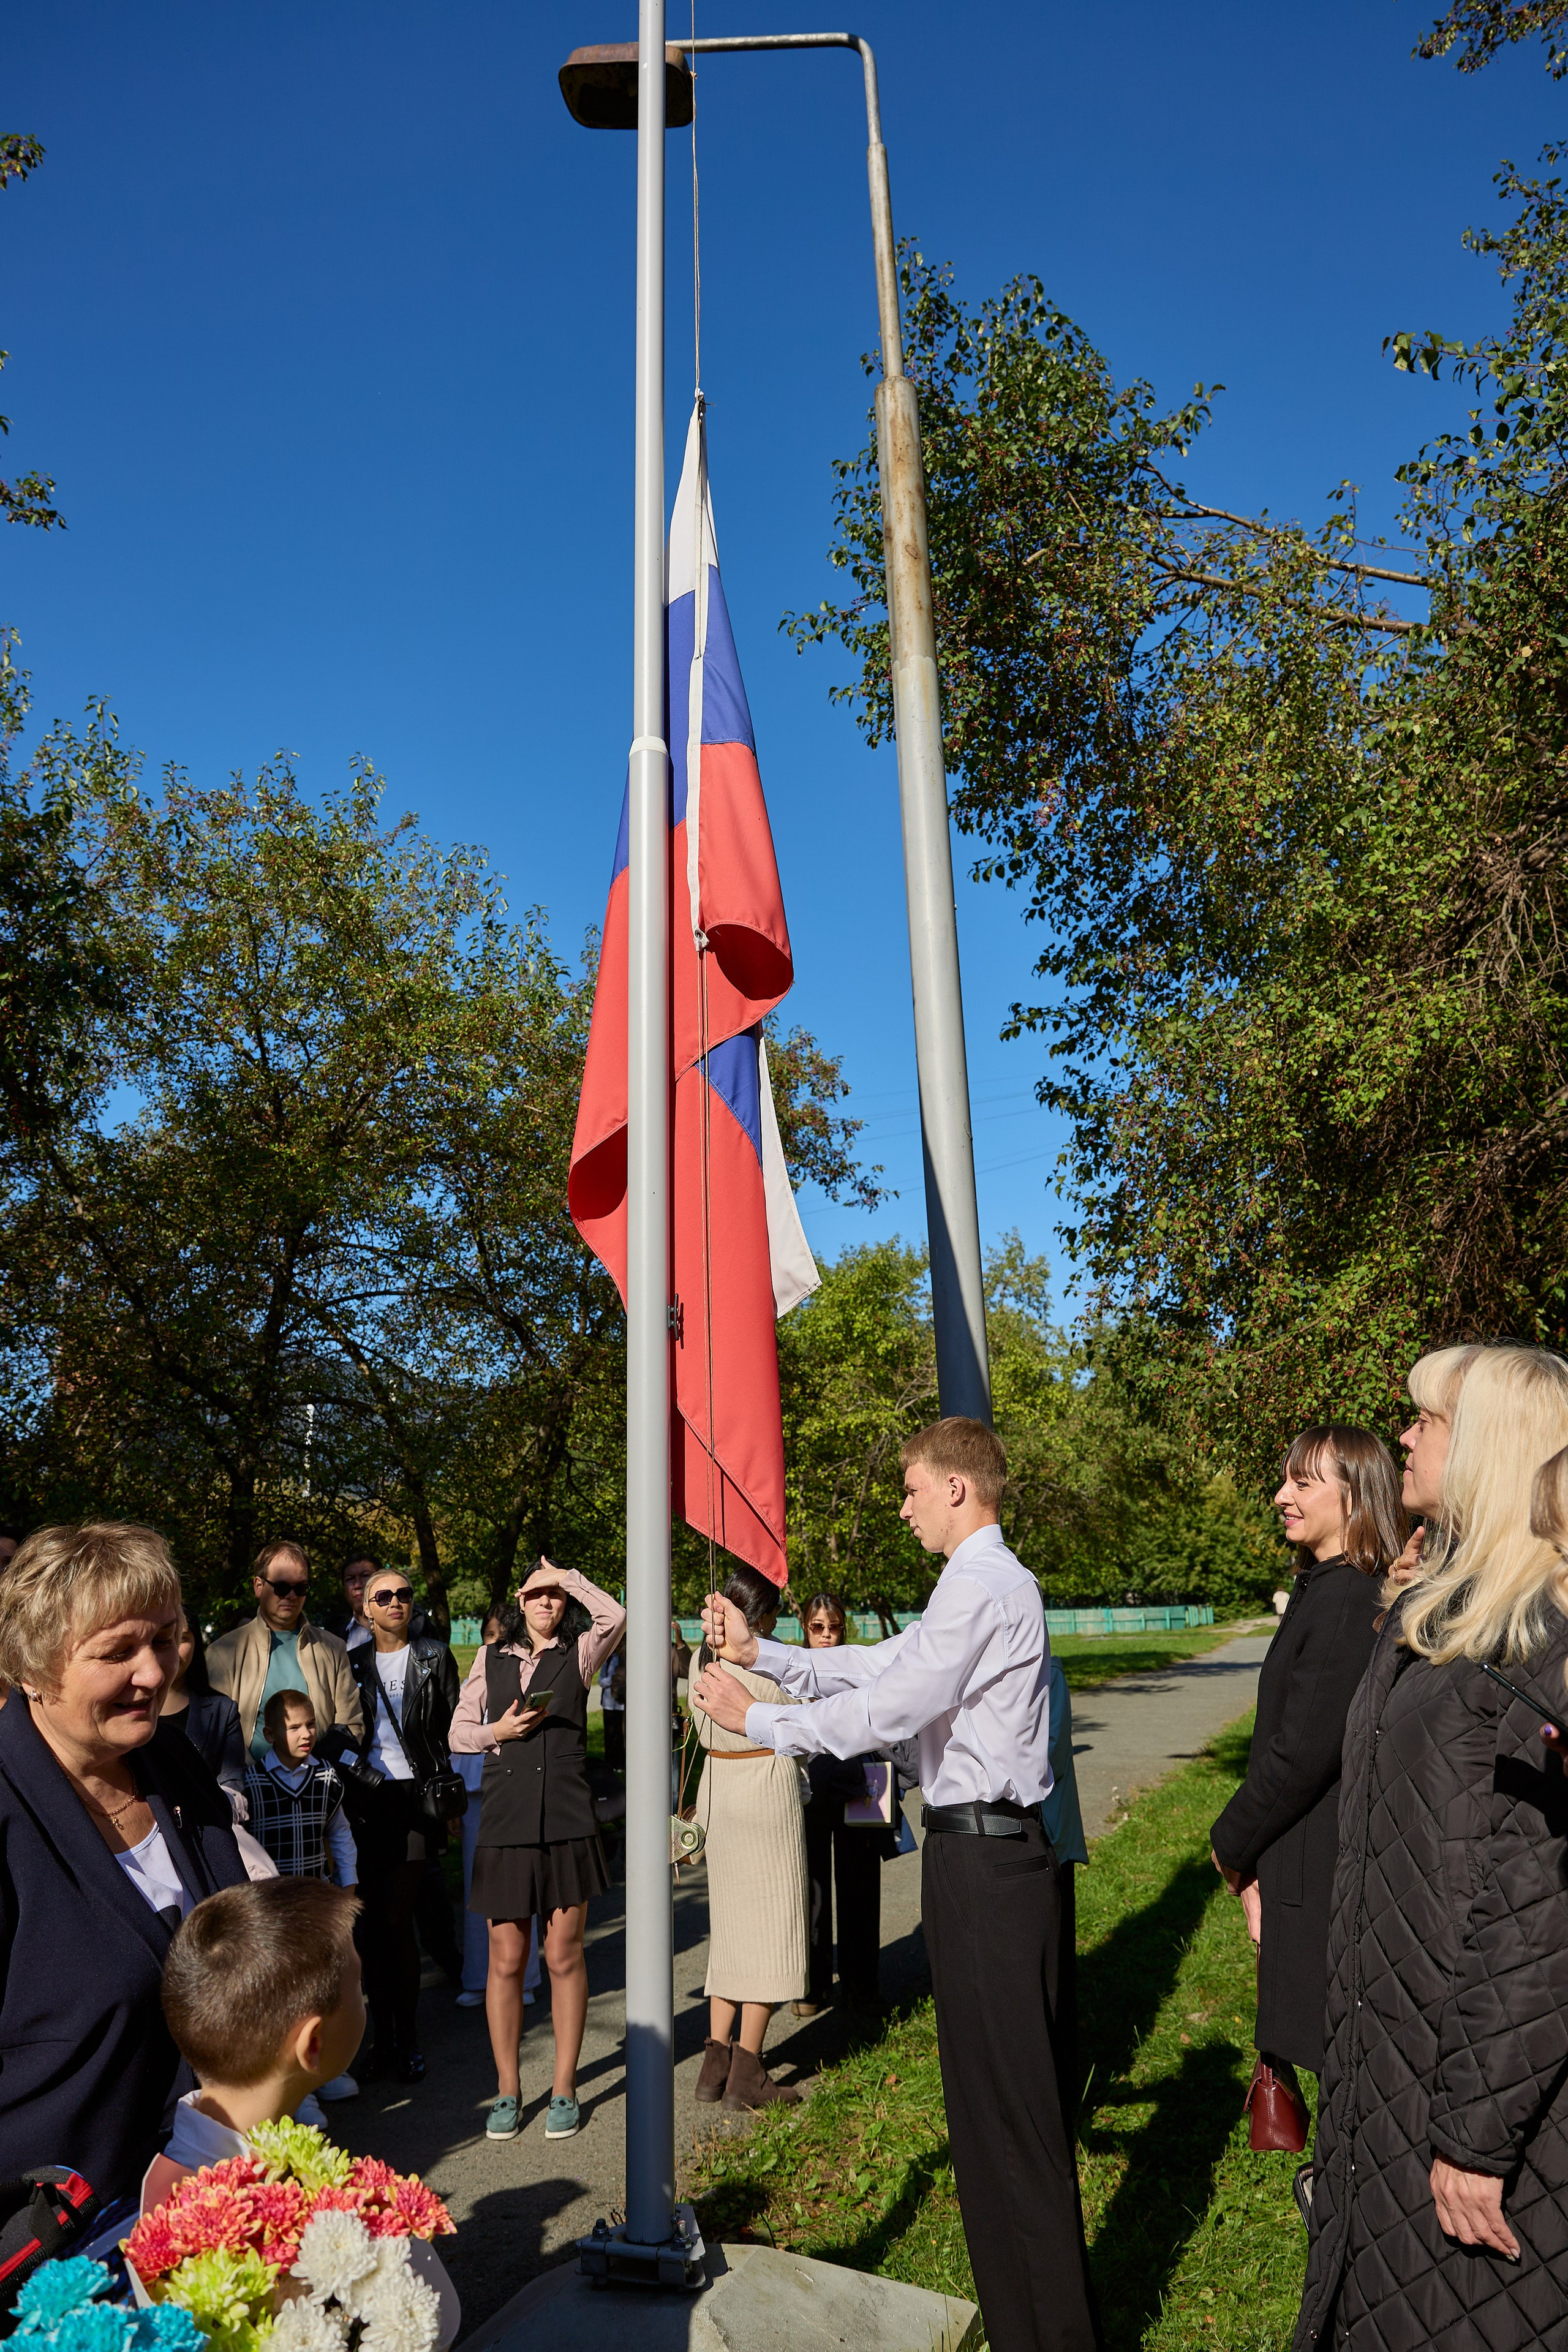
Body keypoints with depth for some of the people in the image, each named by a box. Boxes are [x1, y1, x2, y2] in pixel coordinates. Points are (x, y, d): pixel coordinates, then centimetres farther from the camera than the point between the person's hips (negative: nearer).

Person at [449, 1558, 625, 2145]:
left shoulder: (579, 1654, 7)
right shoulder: (491, 1659, 13)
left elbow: (614, 1617, -12)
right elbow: (458, 1733, 13)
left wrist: (565, 1575, -4)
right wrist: (497, 1732, -6)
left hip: (567, 1820, -1)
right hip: (505, 1821, 2)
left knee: (564, 1957, 4)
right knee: (506, 1959, 4)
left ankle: (564, 2089, 16)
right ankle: (507, 2089, 18)